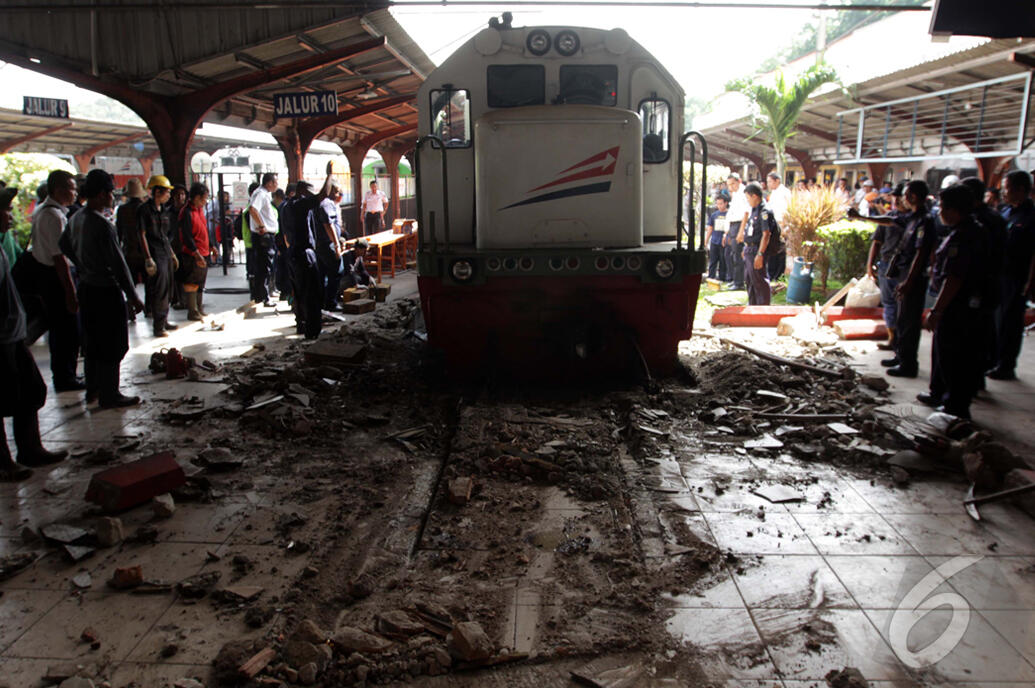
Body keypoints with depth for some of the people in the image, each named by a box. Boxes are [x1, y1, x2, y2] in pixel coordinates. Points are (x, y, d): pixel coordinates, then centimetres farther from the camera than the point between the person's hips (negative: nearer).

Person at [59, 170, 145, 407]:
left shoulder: (76, 218, 5)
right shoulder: (102, 224, -21)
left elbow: (64, 245, 21)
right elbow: (118, 263, -21)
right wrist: (132, 296, -16)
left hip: (86, 287, 9)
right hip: (106, 290, -9)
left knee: (92, 341, 18)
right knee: (113, 344, 0)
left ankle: (93, 389, 29)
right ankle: (109, 395, 6)